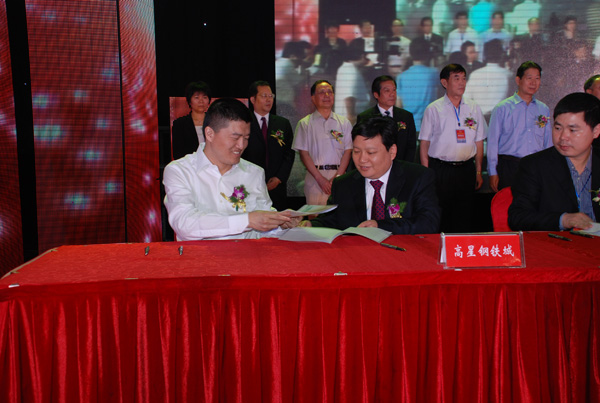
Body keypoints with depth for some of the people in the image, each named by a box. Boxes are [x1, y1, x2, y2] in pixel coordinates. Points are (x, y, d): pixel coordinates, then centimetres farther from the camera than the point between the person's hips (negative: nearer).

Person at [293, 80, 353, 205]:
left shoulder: (344, 123, 13)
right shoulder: (305, 123, 7)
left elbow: (348, 151, 5)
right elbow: (304, 154, 0)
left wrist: (337, 177, -8)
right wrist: (320, 178, -9)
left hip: (339, 175, 2)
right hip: (314, 178, -1)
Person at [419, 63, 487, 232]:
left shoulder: (474, 108, 10)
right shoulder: (433, 109, 0)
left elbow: (479, 142, 13)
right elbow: (424, 144, -1)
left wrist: (478, 171, 9)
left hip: (466, 169, 3)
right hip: (440, 170, -3)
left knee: (464, 217, 6)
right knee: (439, 217, 0)